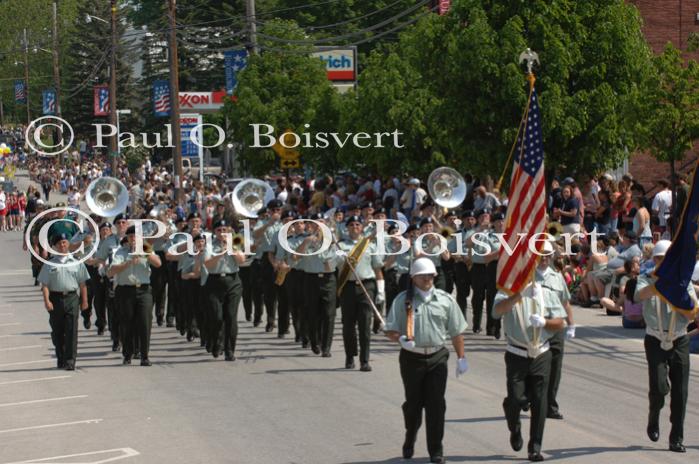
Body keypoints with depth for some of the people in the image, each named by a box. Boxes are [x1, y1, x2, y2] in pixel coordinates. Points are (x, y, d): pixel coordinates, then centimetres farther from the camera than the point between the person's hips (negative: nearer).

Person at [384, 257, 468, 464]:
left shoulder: (445, 299, 4)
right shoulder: (403, 300, -2)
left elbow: (456, 331, 8)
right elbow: (390, 331, -2)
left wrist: (461, 357, 6)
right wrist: (401, 339, -23)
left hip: (437, 357, 1)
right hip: (412, 357, -1)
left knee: (436, 405, -2)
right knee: (413, 403, 11)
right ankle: (409, 442, 35)